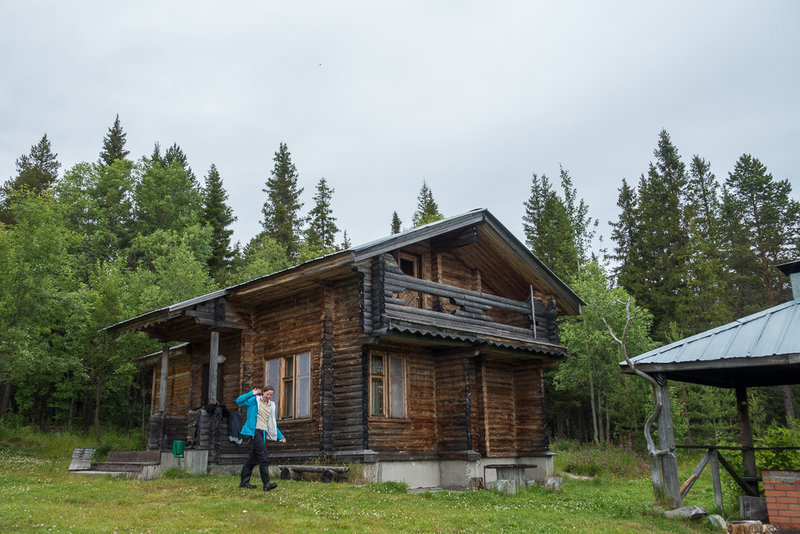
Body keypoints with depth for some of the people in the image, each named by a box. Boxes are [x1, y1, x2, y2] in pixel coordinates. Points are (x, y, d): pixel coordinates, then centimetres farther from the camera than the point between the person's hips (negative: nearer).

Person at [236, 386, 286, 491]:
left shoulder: (271, 405, 20)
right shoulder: (255, 400, 4)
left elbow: (273, 423, 25)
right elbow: (239, 401, -7)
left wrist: (280, 436, 22)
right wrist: (252, 393, -11)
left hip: (263, 432, 7)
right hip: (255, 430, -7)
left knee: (253, 458, 11)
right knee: (264, 457, -17)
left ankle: (244, 482, 20)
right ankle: (266, 483, -21)